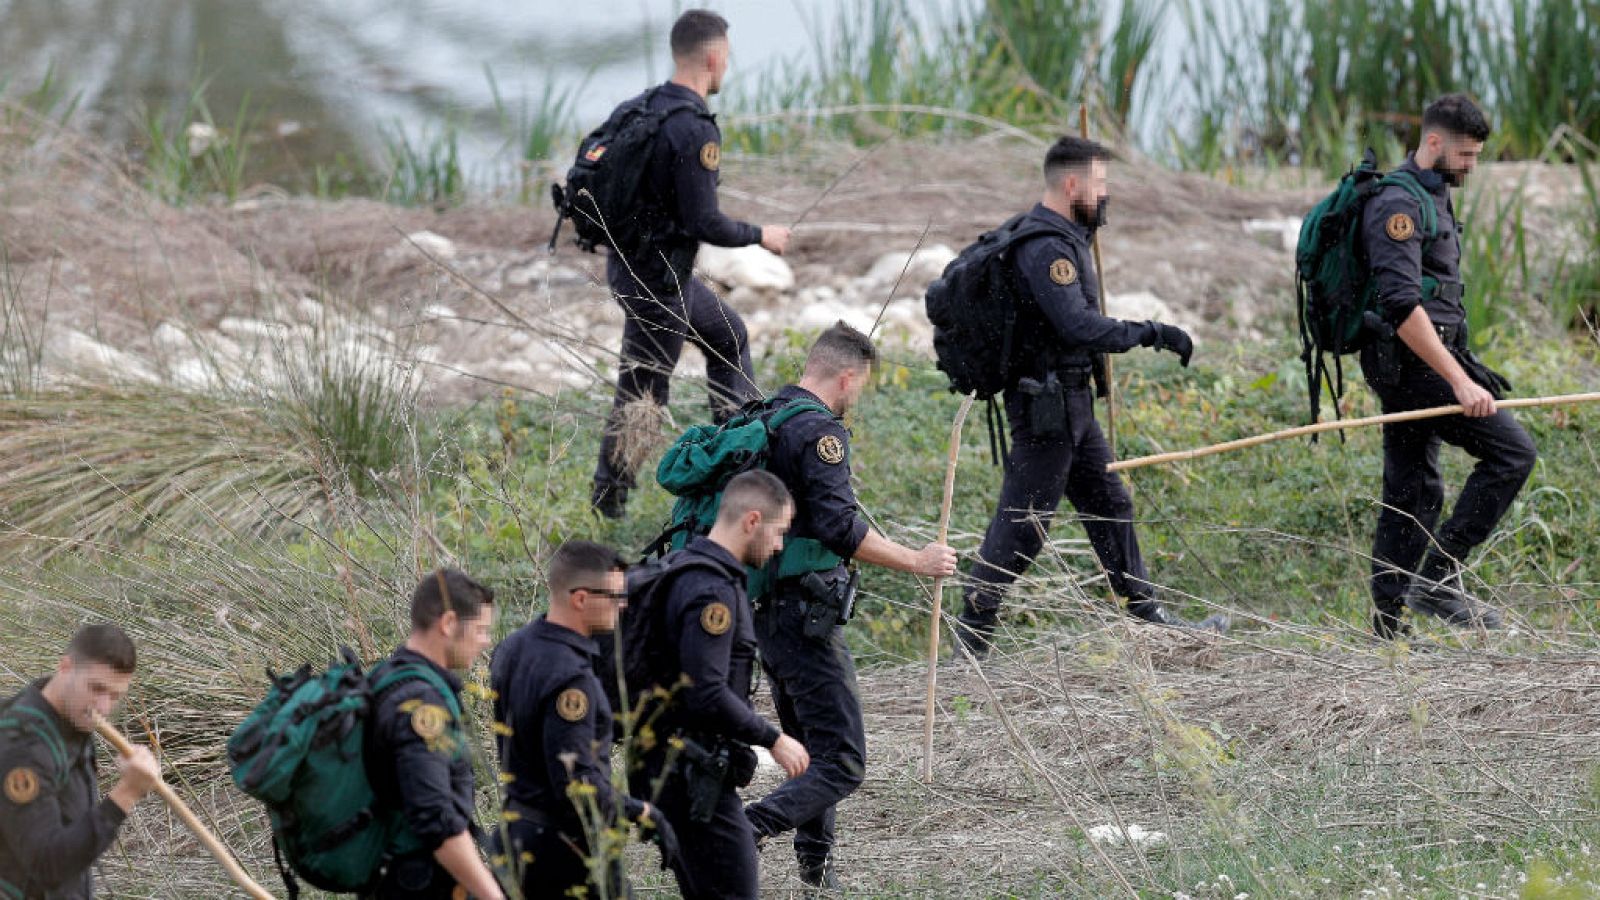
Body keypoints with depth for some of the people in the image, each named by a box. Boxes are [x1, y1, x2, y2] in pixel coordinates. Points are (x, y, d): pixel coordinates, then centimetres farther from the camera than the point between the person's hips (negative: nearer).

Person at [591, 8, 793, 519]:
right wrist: (760, 236, -9)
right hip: (656, 280, -9)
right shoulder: (694, 130, -25)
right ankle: (609, 497, 15)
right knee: (643, 391, 5)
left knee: (728, 335, 25)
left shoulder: (640, 107, 1)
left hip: (627, 261, 9)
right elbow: (704, 223, -25)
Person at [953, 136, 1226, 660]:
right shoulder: (1046, 248, -22)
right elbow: (1080, 327, -30)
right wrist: (1152, 334, -25)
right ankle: (971, 634, 1)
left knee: (1108, 506, 14)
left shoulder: (1064, 239, 12)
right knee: (1023, 522, -5)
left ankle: (1149, 617, 21)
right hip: (1047, 405, -11)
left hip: (1071, 403, 11)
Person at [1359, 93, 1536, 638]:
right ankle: (1438, 578, -13)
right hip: (1413, 362, -10)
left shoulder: (1432, 198, 18)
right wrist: (1459, 380, -28)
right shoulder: (1398, 204, -16)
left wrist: (1460, 370, 27)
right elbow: (1402, 307, -25)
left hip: (1417, 365, 10)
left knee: (1414, 494, 10)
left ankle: (1388, 627, 12)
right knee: (1512, 451, -13)